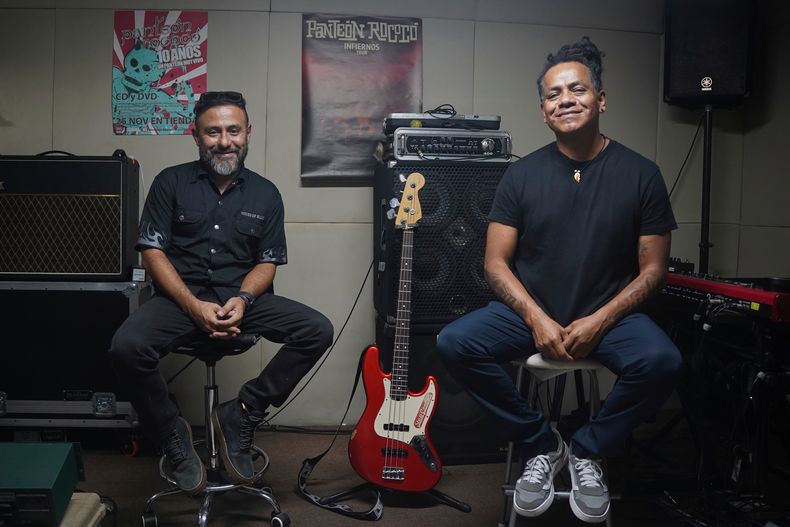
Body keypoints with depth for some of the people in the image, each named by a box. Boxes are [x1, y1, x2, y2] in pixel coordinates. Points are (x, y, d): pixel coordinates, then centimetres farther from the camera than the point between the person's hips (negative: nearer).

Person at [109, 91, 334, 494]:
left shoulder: (265, 194, 7)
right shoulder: (171, 182, 2)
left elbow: (267, 262, 7)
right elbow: (152, 252, -3)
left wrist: (242, 299, -15)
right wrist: (194, 306, -17)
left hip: (243, 297, 2)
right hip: (181, 297, -2)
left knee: (318, 331, -21)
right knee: (126, 347, -31)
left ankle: (240, 415, -8)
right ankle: (173, 434, -5)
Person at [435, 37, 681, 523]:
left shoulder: (640, 174, -1)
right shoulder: (522, 174, 1)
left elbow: (653, 269, -1)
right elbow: (497, 262, 0)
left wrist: (598, 322, -15)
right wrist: (537, 319, -15)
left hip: (609, 315, -1)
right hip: (530, 311, 1)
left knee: (661, 362, -31)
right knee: (455, 343, -23)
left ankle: (589, 451, -1)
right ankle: (542, 445, -2)